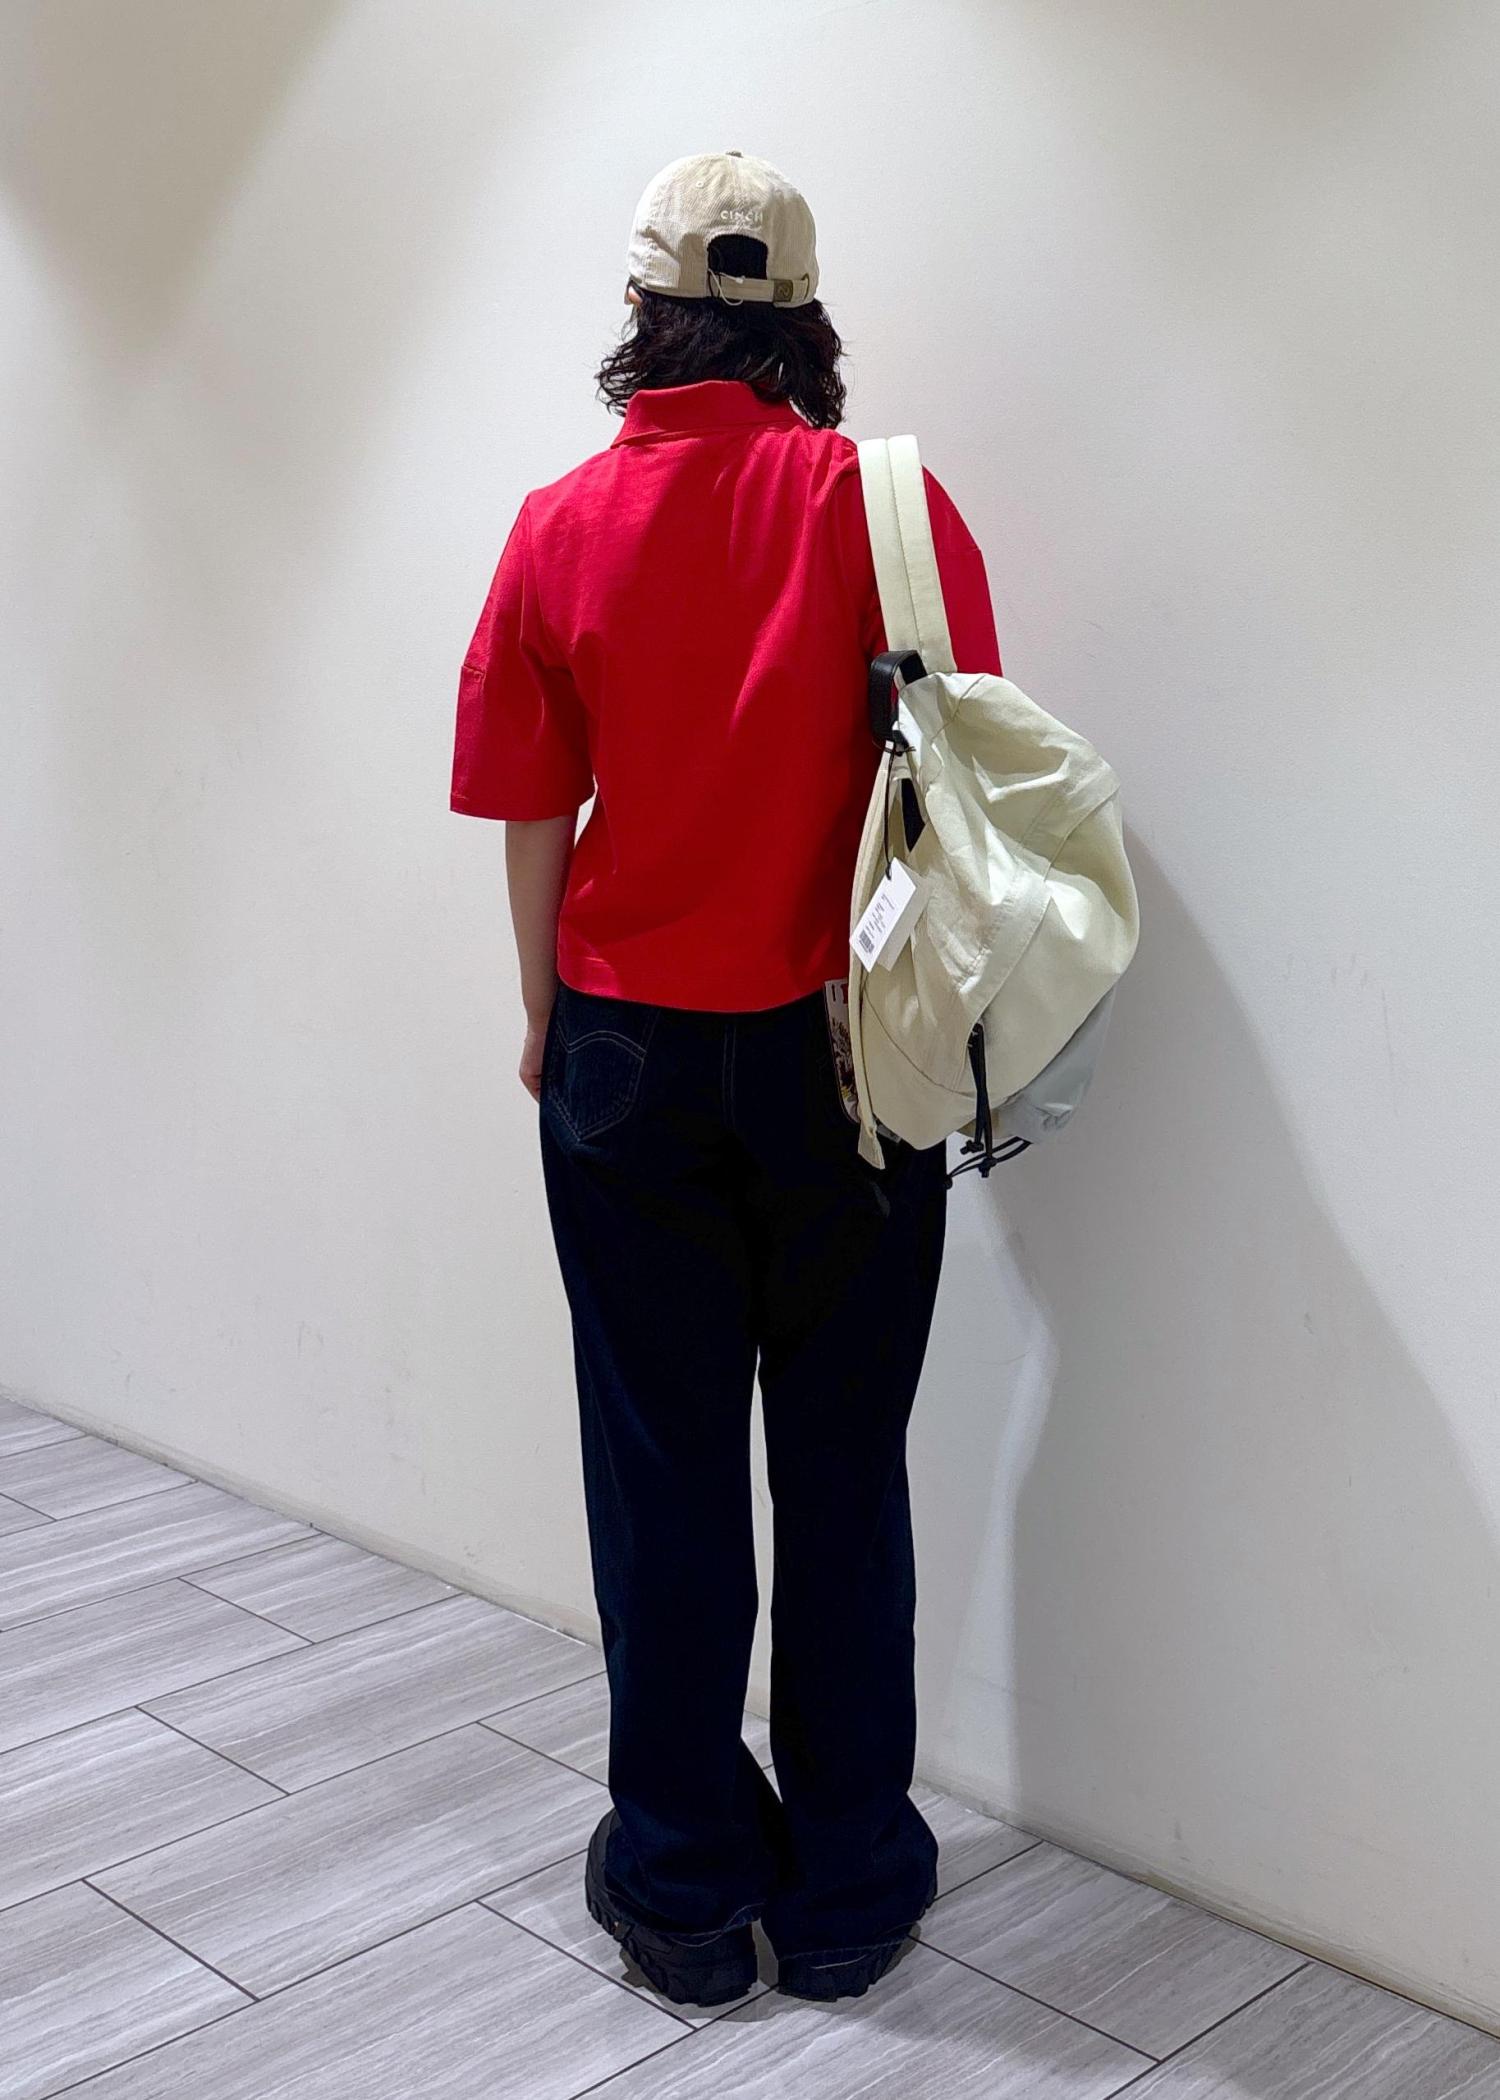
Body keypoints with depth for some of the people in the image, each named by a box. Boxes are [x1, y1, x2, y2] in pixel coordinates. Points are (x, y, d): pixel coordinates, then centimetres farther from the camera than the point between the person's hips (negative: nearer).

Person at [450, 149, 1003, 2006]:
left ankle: (682, 1878, 23)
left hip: (629, 1054, 1)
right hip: (843, 1050, -1)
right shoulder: (880, 499, -7)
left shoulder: (560, 527, -2)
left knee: (663, 1476, 10)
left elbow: (530, 818, 2)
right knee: (841, 1472, 9)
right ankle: (846, 1888, 21)